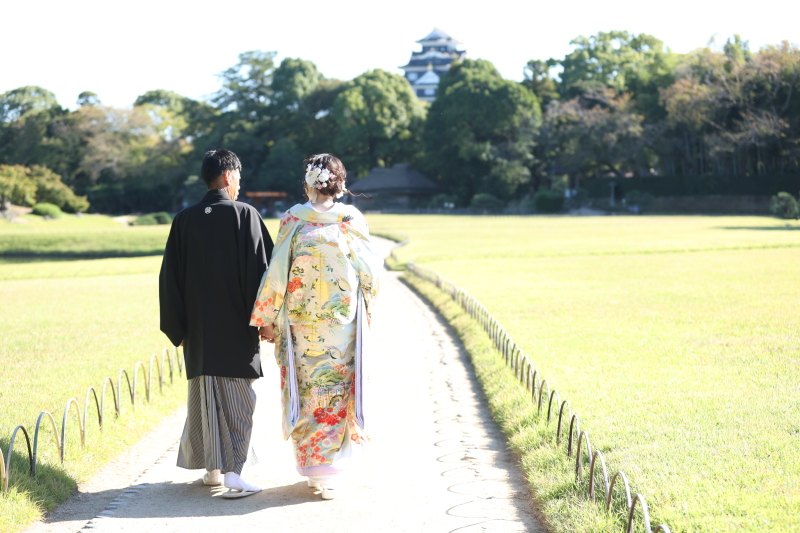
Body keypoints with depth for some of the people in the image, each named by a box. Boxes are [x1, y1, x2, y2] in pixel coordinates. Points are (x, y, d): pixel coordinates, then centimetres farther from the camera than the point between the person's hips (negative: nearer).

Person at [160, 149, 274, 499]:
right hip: (237, 326, -4)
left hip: (199, 326, 4)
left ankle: (212, 469, 21)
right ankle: (232, 471, -9)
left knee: (205, 395, 14)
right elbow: (262, 268, -9)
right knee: (237, 397, 1)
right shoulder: (245, 215, -7)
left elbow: (171, 276, 4)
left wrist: (178, 328, 10)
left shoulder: (185, 220, 2)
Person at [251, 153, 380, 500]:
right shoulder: (353, 220, -4)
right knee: (336, 393, 7)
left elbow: (278, 273, -6)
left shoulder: (294, 220, -6)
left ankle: (312, 468, 18)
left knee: (307, 392, 11)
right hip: (343, 324, 0)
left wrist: (267, 320, 2)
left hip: (300, 323, 0)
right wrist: (365, 313, 16)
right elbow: (369, 273, 0)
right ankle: (329, 472, 5)